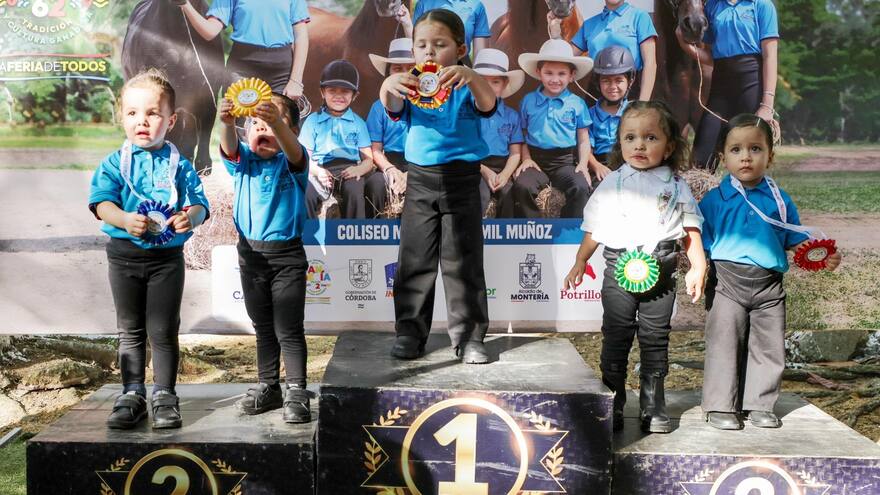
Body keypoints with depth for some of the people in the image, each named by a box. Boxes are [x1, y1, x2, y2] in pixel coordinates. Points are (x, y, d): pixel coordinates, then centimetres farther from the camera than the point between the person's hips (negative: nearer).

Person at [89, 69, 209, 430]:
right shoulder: (114, 163, 1)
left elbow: (198, 202, -1)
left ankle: (164, 396, 14)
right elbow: (101, 202, -8)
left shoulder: (179, 165, 1)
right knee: (130, 330, 11)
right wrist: (125, 219, -28)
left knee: (164, 331, 3)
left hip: (167, 256, -1)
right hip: (124, 255, 1)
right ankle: (132, 395, 20)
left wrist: (190, 216, -25)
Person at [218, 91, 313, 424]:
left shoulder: (291, 162, -7)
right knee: (263, 328, 15)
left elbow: (293, 150, -31)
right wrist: (227, 123, -44)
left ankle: (295, 393, 4)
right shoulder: (244, 162, 2)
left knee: (289, 330, -2)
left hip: (287, 256, -4)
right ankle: (267, 387, 26)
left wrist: (277, 122, -52)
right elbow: (230, 148, -20)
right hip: (251, 254, 4)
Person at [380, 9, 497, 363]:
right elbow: (391, 106, -16)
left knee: (464, 264, 2)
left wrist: (470, 76, -46)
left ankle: (469, 337, 10)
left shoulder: (465, 89, -2)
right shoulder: (411, 88, 4)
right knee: (414, 261, 6)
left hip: (462, 181, -2)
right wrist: (389, 84, -41)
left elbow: (487, 104, -23)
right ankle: (410, 331, 15)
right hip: (420, 182, 2)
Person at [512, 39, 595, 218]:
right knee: (522, 186, -30)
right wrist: (526, 159, -4)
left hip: (566, 161, 0)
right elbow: (523, 136, 12)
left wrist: (583, 164, -6)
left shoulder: (577, 103, 8)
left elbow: (584, 140, 9)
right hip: (536, 160, 0)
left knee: (581, 187, -29)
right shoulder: (528, 101, 10)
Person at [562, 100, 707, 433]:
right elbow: (594, 230, 12)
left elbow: (691, 230, 8)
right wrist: (579, 263, 9)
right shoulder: (612, 184, 8)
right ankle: (611, 404, 12)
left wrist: (698, 268, -1)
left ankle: (653, 407, 16)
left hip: (660, 271, 0)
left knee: (655, 339, 7)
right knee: (616, 337, 2)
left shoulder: (676, 186, 7)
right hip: (619, 268, 0)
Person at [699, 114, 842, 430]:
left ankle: (760, 404, 22)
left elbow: (795, 242, 11)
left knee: (769, 348, 8)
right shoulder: (715, 199, -1)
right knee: (725, 345, 2)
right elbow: (701, 245, 0)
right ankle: (720, 407, 12)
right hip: (727, 284, -3)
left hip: (769, 286, 3)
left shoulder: (780, 200, 6)